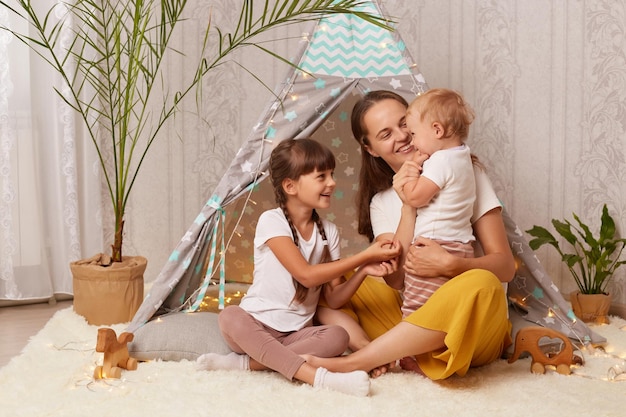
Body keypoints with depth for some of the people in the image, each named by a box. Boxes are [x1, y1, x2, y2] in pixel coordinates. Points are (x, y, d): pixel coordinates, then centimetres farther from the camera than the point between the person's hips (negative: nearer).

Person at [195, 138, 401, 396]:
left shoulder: (328, 232, 5)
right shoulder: (272, 221, -11)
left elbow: (334, 297, 3)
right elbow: (307, 275, -20)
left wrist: (363, 270, -16)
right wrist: (365, 256, -18)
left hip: (297, 333, 4)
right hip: (256, 325, -4)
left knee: (338, 337, -24)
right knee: (230, 317, -35)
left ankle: (247, 362, -24)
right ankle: (316, 375, -42)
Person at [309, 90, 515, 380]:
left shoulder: (465, 173, -3)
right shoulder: (382, 201, 6)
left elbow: (505, 265, -7)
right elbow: (395, 281, -10)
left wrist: (449, 265, -27)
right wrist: (408, 206, -20)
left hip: (474, 326, -3)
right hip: (414, 315, 3)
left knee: (480, 284, -36)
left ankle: (354, 362, -31)